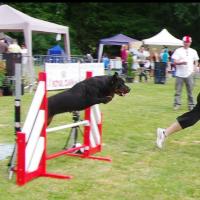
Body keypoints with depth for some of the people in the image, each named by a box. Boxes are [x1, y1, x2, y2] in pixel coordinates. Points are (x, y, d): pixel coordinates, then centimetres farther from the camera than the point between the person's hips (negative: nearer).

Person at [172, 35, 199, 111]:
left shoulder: (193, 51, 10)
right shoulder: (178, 51, 1)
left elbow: (196, 62, 17)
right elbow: (175, 62, -5)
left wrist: (193, 69, -1)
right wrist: (182, 62, -23)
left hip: (189, 74, 2)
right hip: (179, 74, -2)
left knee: (190, 90, 3)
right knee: (178, 90, 0)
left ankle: (191, 105, 9)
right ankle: (177, 104, 5)